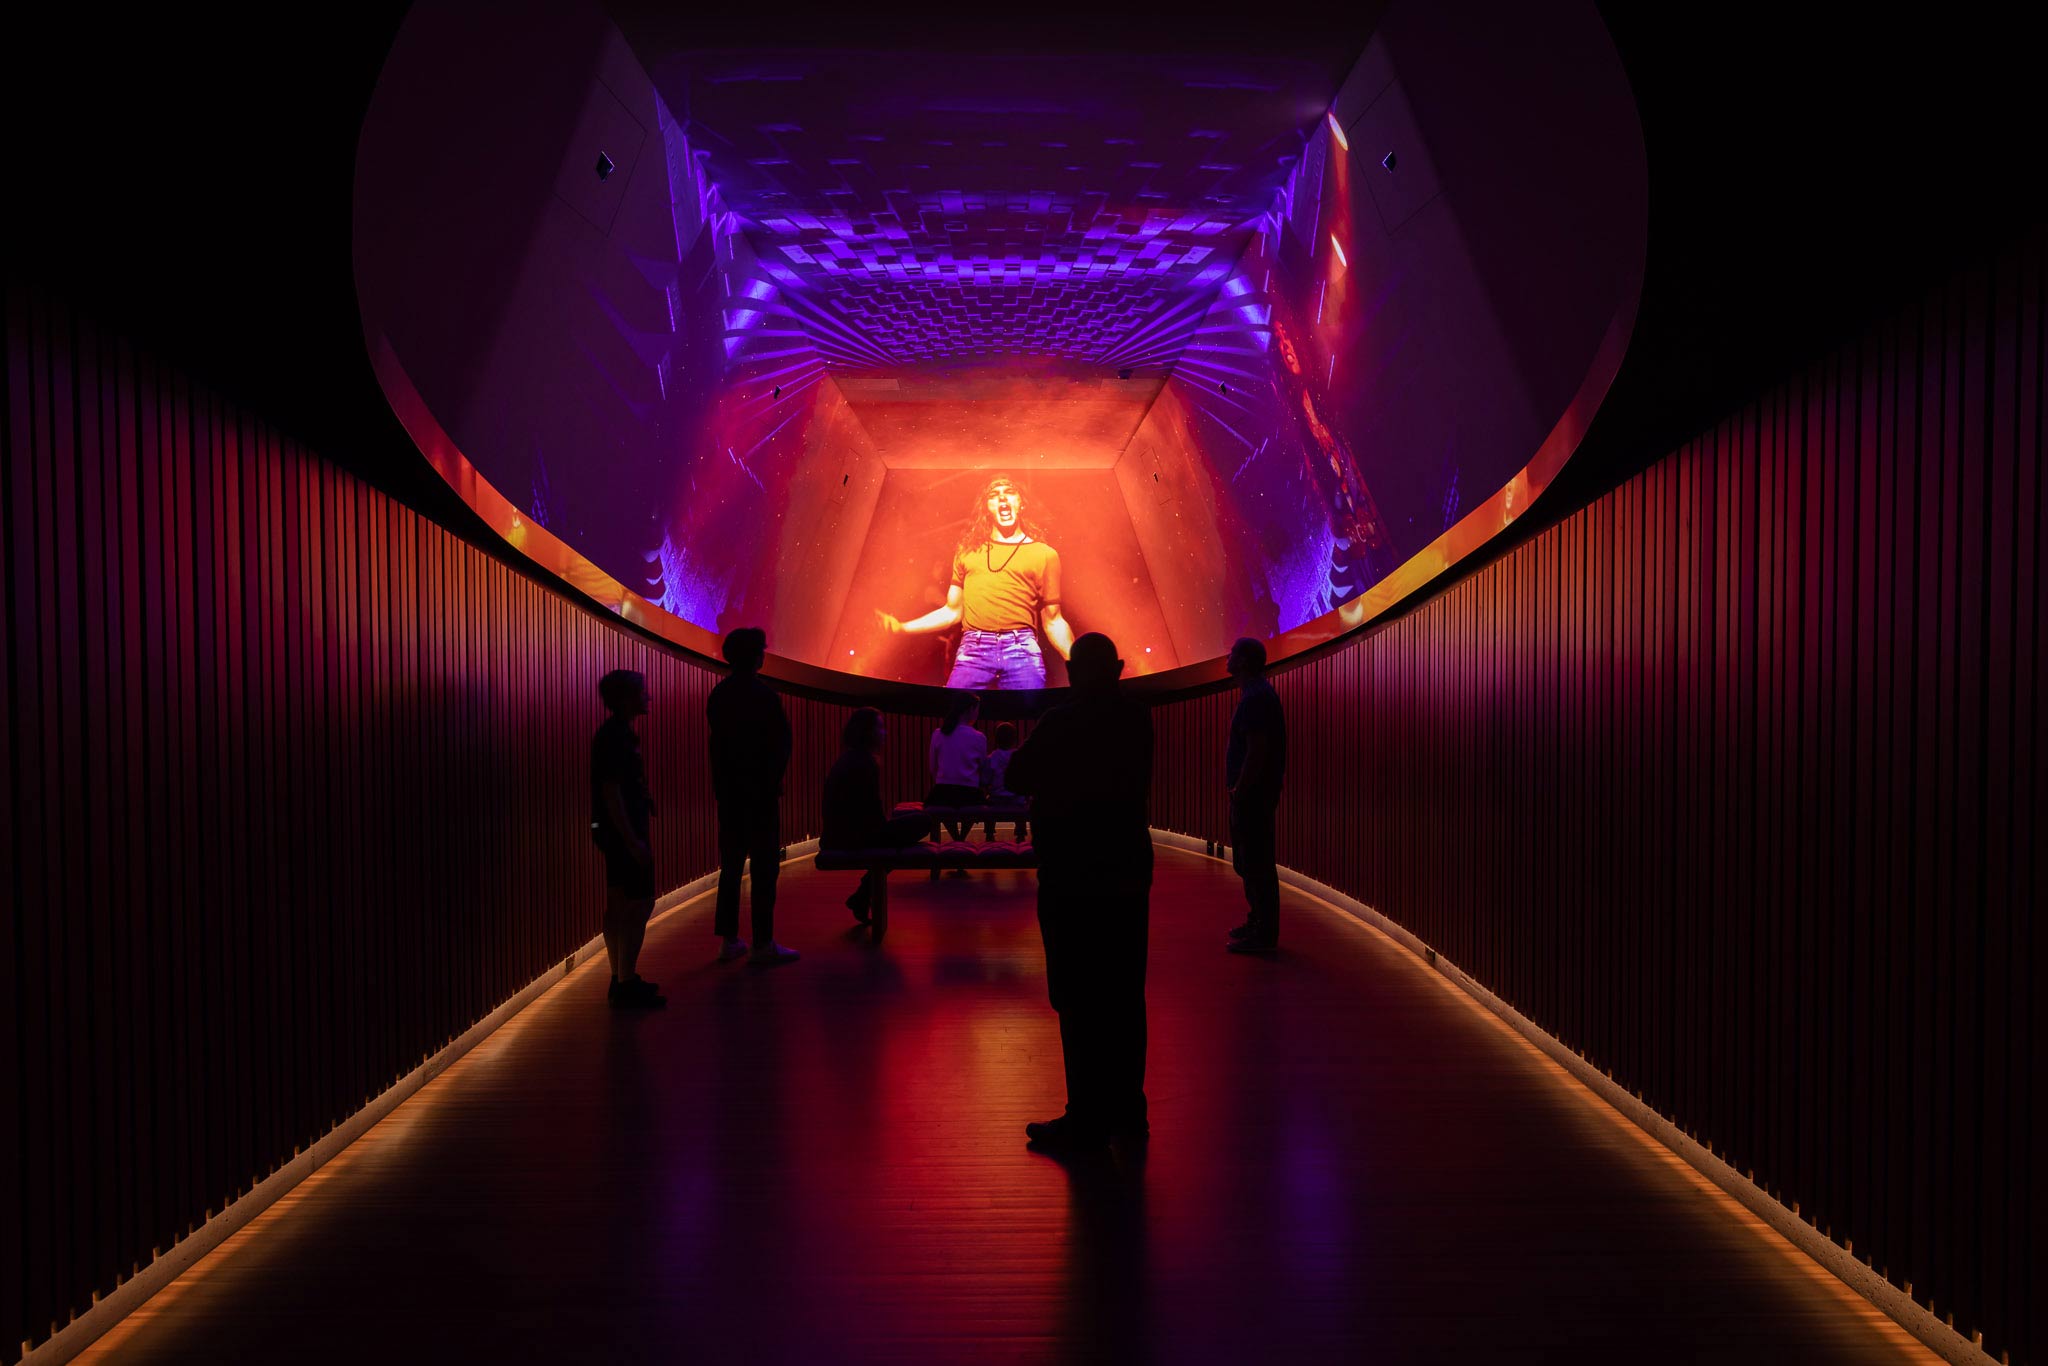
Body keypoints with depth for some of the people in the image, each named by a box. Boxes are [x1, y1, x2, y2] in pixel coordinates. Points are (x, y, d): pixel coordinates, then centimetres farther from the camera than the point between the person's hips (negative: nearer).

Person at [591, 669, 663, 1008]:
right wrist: (632, 840, -23)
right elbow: (611, 791, -22)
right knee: (640, 904, -7)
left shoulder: (615, 733, 14)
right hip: (622, 831, -10)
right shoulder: (616, 736, -17)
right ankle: (626, 986, -4)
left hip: (615, 831, 10)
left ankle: (621, 980, 22)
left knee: (618, 906, 14)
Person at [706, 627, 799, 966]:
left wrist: (722, 782, 14)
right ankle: (763, 944, -2)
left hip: (727, 789, 6)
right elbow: (782, 741, -11)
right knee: (764, 865, -2)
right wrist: (774, 779, 3)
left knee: (731, 863, 12)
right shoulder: (763, 694, -13)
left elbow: (717, 740, 10)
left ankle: (729, 939, 14)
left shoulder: (719, 694, 6)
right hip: (761, 789, -6)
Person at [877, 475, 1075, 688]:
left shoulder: (1044, 554, 12)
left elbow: (1053, 620, 12)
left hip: (1022, 649, -1)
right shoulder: (967, 551, 18)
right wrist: (902, 628, 11)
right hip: (974, 649, 1)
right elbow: (952, 612, 20)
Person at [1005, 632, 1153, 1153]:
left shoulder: (1061, 723, -14)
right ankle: (1127, 1111, 19)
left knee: (1078, 1001, -1)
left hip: (1072, 881, -6)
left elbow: (1017, 778, -5)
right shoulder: (1139, 720, 5)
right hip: (1128, 876, 7)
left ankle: (1087, 1120, 3)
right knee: (1124, 998, 12)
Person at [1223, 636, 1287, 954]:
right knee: (1250, 862, 18)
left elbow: (1257, 751, -24)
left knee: (1256, 864, -7)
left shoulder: (1256, 698, -18)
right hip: (1254, 793, 11)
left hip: (1252, 795, -11)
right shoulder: (1257, 693, 16)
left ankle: (1263, 935, -3)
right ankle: (1258, 923, 28)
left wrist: (1240, 792, -19)